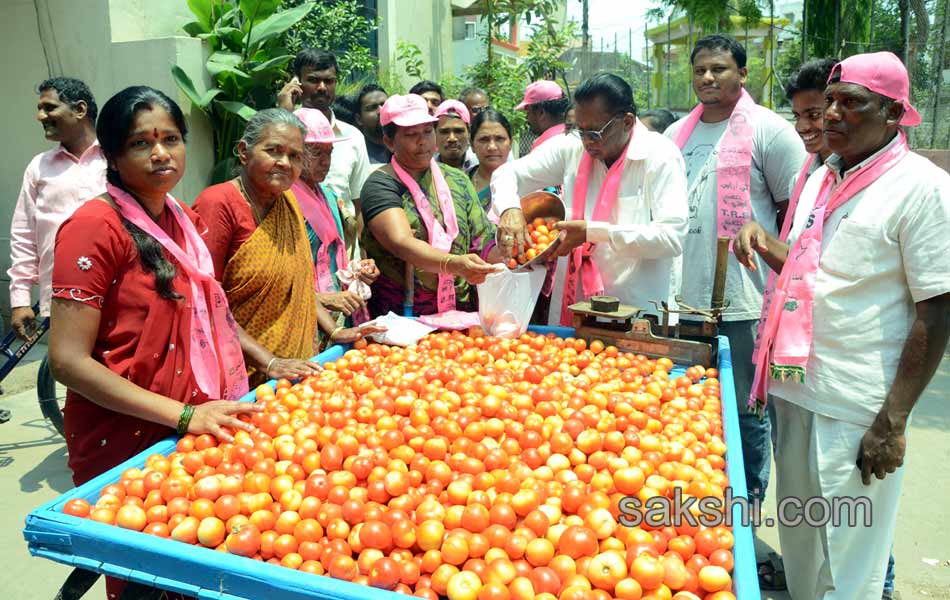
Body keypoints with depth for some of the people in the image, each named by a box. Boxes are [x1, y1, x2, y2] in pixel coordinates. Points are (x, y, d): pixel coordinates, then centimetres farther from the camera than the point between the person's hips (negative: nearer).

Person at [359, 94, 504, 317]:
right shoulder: (380, 184, -1)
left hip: (459, 313, 4)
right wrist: (454, 264, -32)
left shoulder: (457, 180, 16)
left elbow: (484, 242, 12)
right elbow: (401, 243, -17)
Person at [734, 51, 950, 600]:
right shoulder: (821, 180, 10)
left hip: (859, 410, -7)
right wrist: (764, 241, 1)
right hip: (796, 389, 7)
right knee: (799, 544, 21)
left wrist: (893, 422, -16)